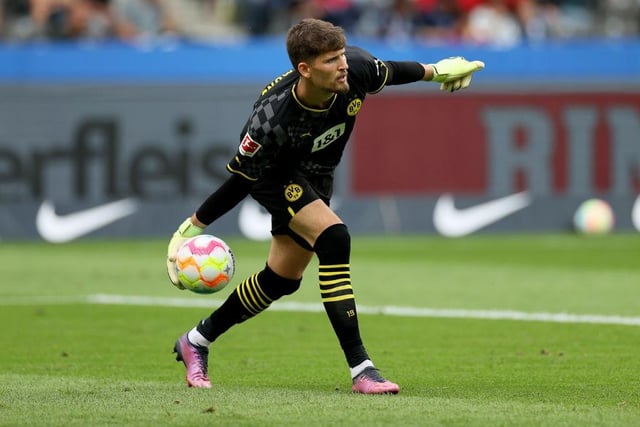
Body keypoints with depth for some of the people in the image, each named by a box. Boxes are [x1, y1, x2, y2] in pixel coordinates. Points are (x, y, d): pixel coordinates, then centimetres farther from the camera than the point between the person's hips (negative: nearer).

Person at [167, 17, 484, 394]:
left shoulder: (355, 68, -27)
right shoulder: (271, 119, -39)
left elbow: (390, 73, -2)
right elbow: (240, 181, -25)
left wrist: (434, 71, 14)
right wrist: (193, 228, -20)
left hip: (315, 178, 7)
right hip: (275, 177, -7)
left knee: (282, 280, 12)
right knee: (333, 239, -29)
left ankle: (197, 341, 33)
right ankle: (361, 369, -27)